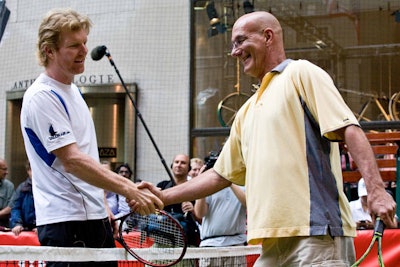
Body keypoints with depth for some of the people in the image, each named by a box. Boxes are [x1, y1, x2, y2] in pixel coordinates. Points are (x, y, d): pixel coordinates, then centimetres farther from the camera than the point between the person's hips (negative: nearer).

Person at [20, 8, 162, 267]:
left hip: (95, 217, 9)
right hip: (66, 223, -9)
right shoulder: (41, 97, -14)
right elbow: (71, 161, -23)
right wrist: (128, 189, -29)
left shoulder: (74, 90, 15)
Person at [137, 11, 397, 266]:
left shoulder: (301, 73, 2)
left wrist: (376, 189, -21)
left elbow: (349, 130, -9)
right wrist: (163, 197, 24)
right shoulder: (248, 111, 25)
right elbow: (221, 175, 28)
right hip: (274, 242, 8)